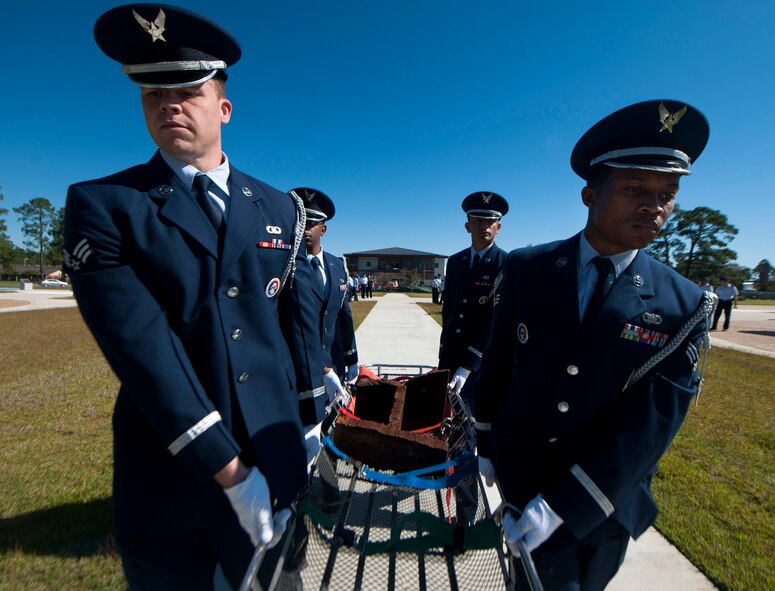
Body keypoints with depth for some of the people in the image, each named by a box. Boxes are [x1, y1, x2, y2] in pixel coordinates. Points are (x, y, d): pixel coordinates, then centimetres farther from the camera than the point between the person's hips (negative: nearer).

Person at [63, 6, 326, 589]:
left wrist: (312, 419, 8)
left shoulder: (279, 208, 3)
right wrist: (228, 471, -19)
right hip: (167, 474, -2)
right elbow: (140, 346, -17)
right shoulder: (100, 205, -7)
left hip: (273, 459, 3)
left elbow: (299, 315, 5)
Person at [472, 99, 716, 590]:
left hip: (606, 502, 2)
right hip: (522, 479, -1)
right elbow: (497, 364, -4)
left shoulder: (685, 307, -12)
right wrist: (486, 444, 3)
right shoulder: (526, 269, -11)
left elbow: (651, 423, -18)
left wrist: (565, 506, -22)